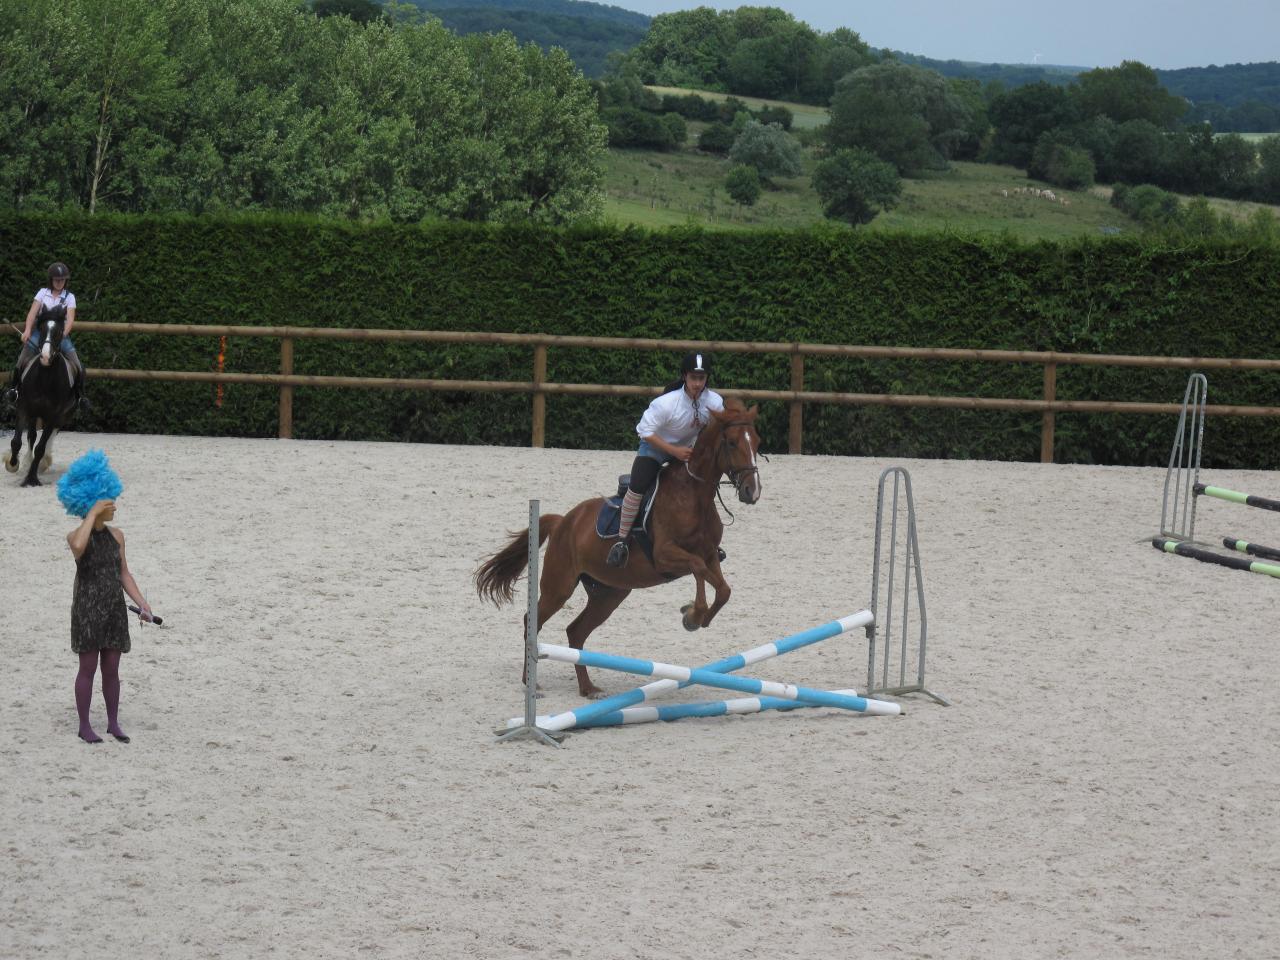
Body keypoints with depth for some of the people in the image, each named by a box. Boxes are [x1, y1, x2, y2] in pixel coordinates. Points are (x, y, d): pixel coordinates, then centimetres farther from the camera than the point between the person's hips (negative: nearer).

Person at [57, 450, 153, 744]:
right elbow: (78, 547, -37)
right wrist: (93, 513, -29)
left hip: (114, 609, 5)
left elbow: (124, 574, 10)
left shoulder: (116, 535, 6)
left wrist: (142, 604, 1)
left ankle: (114, 723, 20)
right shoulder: (76, 536, -11)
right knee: (88, 668, 1)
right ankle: (84, 726, 11)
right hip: (87, 609, -5)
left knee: (112, 669, 10)